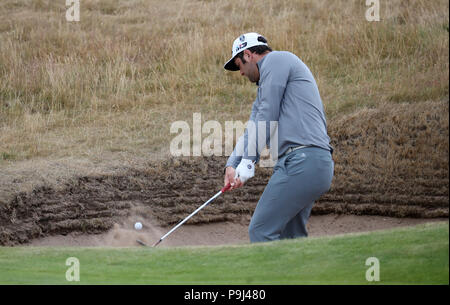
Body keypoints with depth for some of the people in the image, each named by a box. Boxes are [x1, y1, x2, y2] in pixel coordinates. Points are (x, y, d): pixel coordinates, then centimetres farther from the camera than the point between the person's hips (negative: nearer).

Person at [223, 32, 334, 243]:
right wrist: (232, 164, 11)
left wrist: (248, 161, -5)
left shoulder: (276, 60, -1)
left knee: (261, 231, -11)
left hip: (301, 161, -10)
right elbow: (253, 128, 26)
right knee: (291, 236, 13)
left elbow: (267, 116, -7)